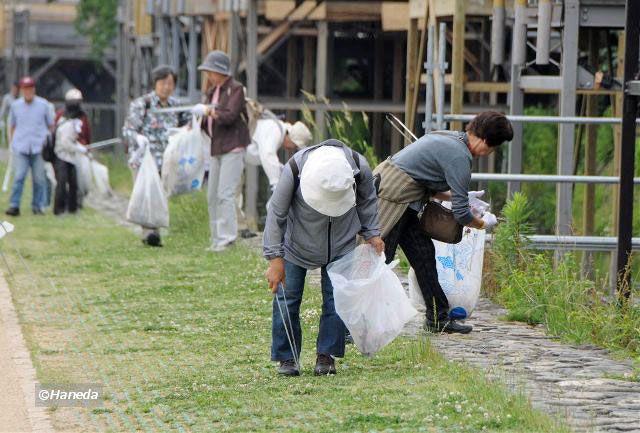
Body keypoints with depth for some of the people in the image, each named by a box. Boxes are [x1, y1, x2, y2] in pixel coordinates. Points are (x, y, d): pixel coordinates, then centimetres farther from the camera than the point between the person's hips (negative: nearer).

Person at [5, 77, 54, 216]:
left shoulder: (43, 105, 4)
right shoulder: (15, 105, 8)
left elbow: (50, 125, 13)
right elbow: (12, 126, 17)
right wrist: (13, 143, 10)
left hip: (39, 148, 0)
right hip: (21, 148, 0)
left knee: (39, 178, 1)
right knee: (19, 177, -11)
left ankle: (38, 206, 11)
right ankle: (14, 206, -13)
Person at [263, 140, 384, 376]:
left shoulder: (359, 167, -25)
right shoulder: (294, 170, -32)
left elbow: (367, 201, 1)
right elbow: (276, 213, -20)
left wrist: (372, 233, -3)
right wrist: (275, 258, -21)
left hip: (341, 243, 2)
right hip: (298, 243, -2)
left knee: (336, 299, -3)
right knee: (287, 299, -4)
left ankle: (326, 355, 10)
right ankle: (286, 357, 8)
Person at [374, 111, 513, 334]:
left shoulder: (450, 138, 15)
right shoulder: (459, 157, -16)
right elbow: (461, 213, -13)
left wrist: (458, 196, 23)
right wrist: (483, 223, 4)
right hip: (390, 197, -11)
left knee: (423, 253, 12)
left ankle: (438, 319, 17)